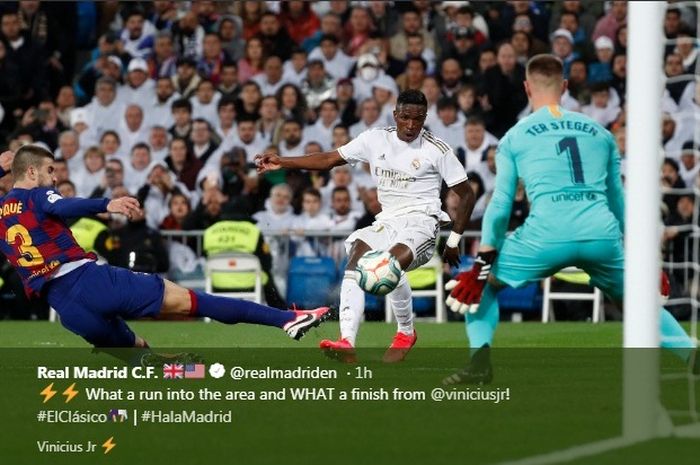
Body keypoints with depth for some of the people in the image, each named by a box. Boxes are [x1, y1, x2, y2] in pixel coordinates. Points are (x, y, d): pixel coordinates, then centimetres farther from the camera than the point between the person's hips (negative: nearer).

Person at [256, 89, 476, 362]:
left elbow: (466, 195, 4)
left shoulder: (437, 150, -3)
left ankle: (406, 332, -7)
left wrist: (454, 241, 1)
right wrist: (282, 163, 1)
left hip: (420, 222, -4)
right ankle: (347, 342, -38)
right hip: (386, 222, 4)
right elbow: (329, 159, 10)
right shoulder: (375, 140, 7)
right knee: (355, 264, -26)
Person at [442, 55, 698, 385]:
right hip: (603, 234, 3)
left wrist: (481, 265, 9)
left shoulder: (514, 137, 13)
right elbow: (618, 201, 22)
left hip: (547, 234, -3)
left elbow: (500, 205, 7)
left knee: (479, 285, 18)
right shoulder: (600, 132, 21)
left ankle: (480, 361, -3)